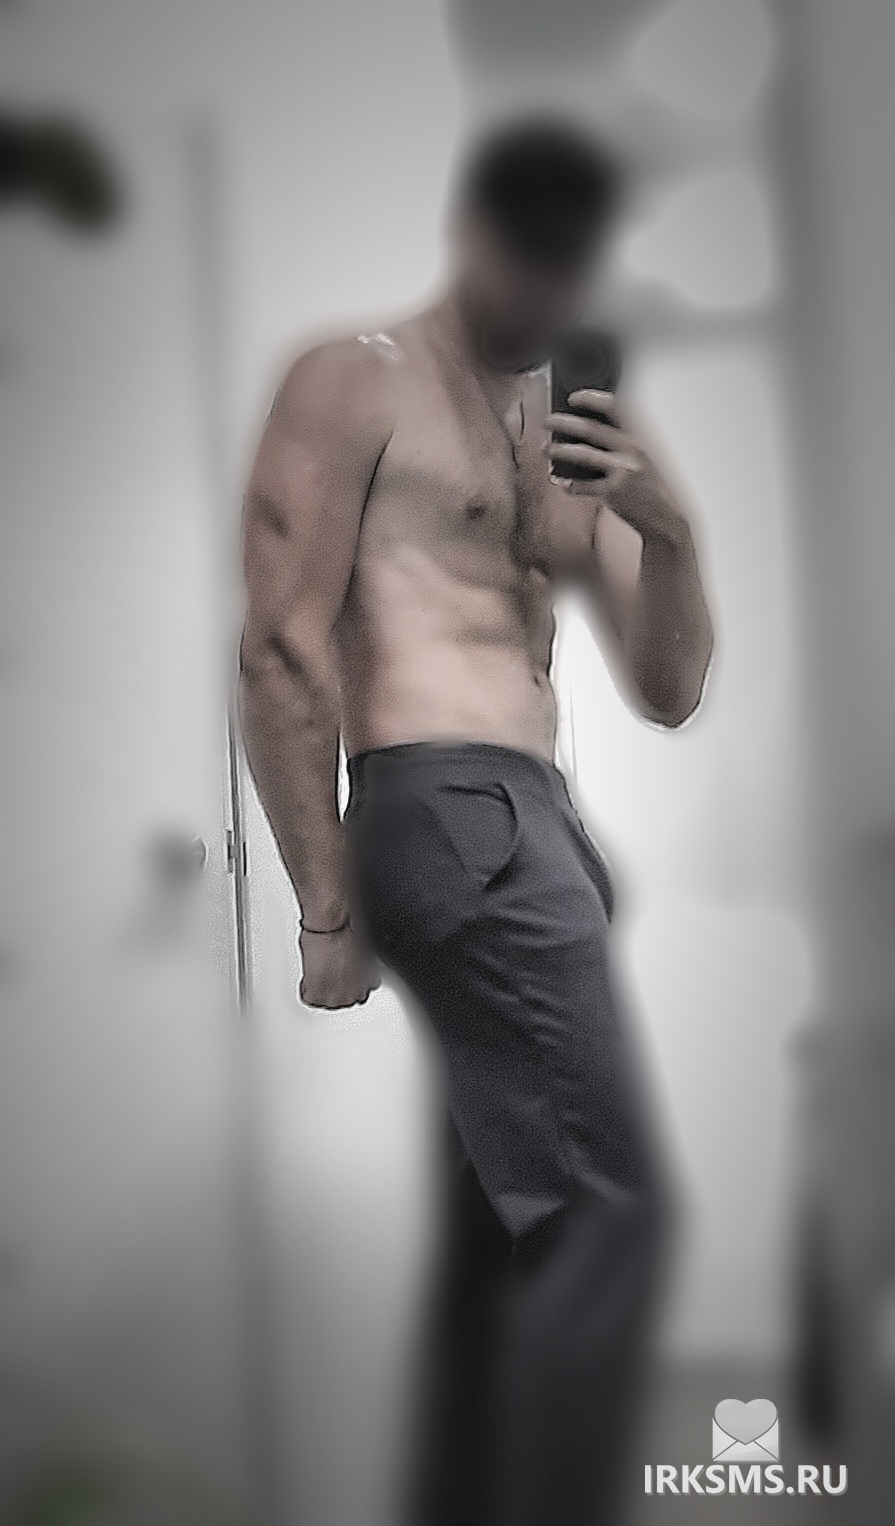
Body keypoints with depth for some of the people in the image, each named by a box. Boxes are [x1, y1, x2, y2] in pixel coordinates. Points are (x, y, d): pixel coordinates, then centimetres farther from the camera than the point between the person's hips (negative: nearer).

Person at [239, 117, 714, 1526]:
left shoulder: (571, 442, 22)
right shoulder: (359, 383, 1)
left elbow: (667, 693, 19)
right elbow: (283, 652, -7)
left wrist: (666, 529, -1)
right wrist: (328, 908, -12)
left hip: (536, 826, 8)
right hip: (450, 812, -8)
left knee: (509, 1231, 11)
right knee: (609, 1209, -14)